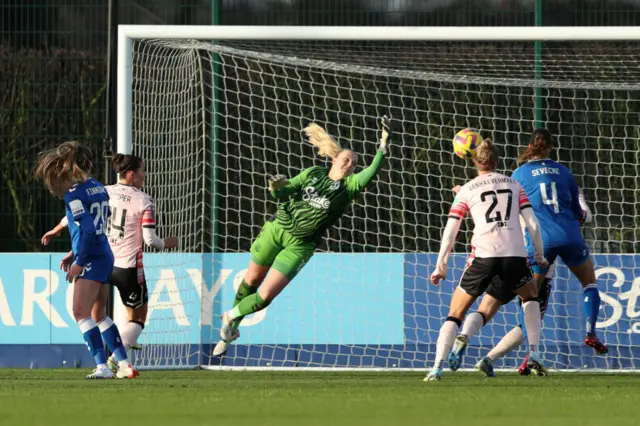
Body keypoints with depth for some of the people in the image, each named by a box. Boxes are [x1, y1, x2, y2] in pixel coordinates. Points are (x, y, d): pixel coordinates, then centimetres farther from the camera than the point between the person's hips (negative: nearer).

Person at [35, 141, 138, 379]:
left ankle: (102, 367, -20)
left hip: (91, 259, -9)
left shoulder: (74, 194, -13)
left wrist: (79, 261, -15)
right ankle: (124, 364, 20)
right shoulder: (98, 188, 12)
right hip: (105, 256, 9)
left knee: (81, 312, -12)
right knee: (97, 314, 19)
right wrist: (75, 253, 22)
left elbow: (88, 229, -21)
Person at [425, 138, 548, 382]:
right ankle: (534, 354, 17)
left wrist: (441, 267, 13)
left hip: (483, 254, -2)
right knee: (530, 297, 31)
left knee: (455, 313, 8)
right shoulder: (514, 185, 17)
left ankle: (437, 367, -10)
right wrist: (539, 256, 22)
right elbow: (533, 224, 10)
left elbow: (450, 232, 7)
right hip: (515, 254, 2)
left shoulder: (467, 190, 12)